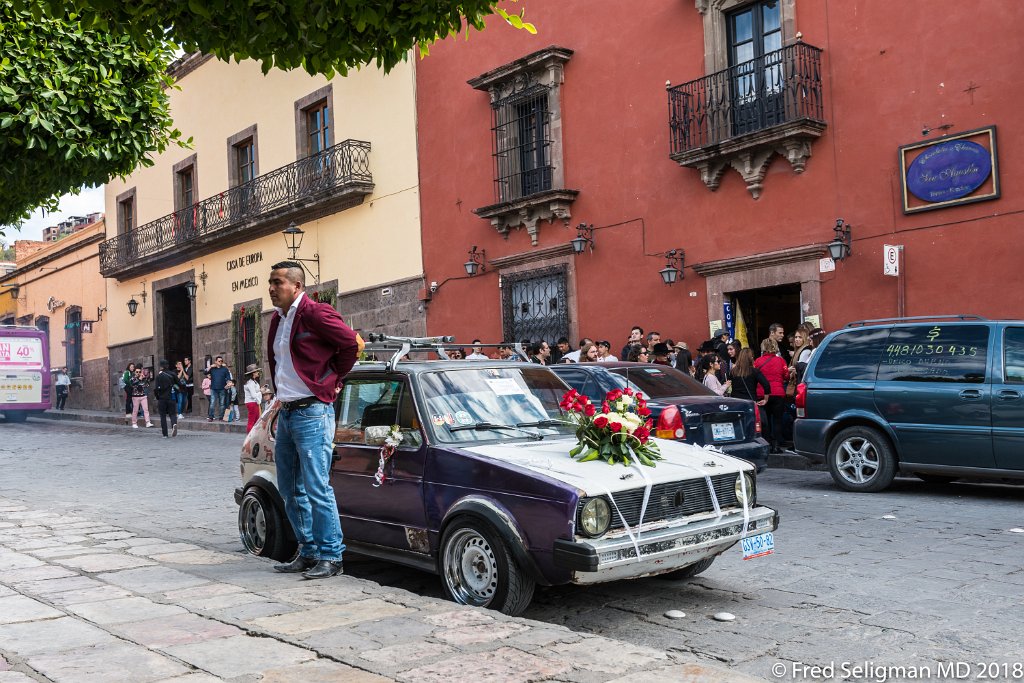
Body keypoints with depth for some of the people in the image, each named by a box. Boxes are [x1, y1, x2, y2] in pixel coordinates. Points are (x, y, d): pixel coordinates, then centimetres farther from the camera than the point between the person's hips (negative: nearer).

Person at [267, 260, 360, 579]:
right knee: (291, 489, 13)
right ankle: (308, 552, 23)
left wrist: (334, 379, -7)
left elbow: (351, 343, -17)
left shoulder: (315, 314, -12)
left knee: (316, 488, -8)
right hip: (286, 413, 10)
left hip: (312, 413, -9)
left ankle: (331, 556, 1)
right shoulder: (277, 320, 15)